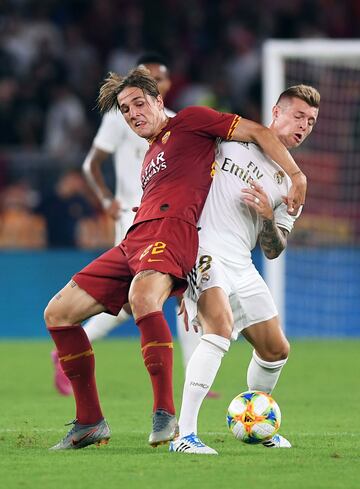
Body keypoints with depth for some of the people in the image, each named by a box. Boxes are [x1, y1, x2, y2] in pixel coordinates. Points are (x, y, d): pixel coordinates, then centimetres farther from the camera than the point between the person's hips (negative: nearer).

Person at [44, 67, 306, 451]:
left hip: (170, 230, -9)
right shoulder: (149, 158, 33)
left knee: (142, 296, -40)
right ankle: (90, 423, 6)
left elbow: (256, 132, 7)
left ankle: (165, 415, -43)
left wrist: (297, 176, -6)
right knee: (58, 313, 3)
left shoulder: (188, 121, 12)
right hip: (133, 242, 9)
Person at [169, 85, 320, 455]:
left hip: (241, 267, 7)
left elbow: (273, 250, 13)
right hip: (201, 248, -7)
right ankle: (184, 435, -33)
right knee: (221, 327, -29)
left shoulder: (290, 184, 15)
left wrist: (268, 216, -7)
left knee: (276, 349, 12)